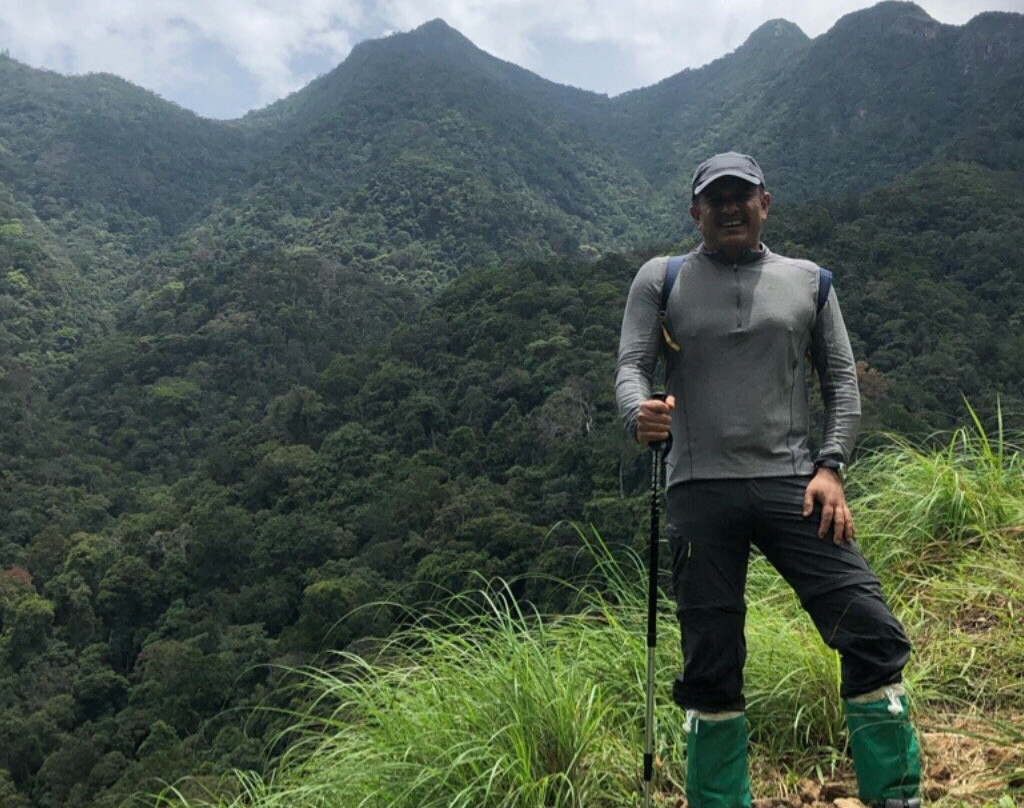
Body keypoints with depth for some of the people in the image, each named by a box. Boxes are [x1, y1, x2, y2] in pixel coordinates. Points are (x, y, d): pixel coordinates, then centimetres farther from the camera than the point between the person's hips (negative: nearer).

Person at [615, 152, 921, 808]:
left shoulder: (809, 281, 14)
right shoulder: (662, 280, 9)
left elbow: (842, 381, 12)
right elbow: (632, 366, 0)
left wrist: (831, 467, -2)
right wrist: (640, 411, -23)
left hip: (794, 486, 1)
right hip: (699, 490, -1)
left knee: (872, 633, -8)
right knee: (711, 666, 5)